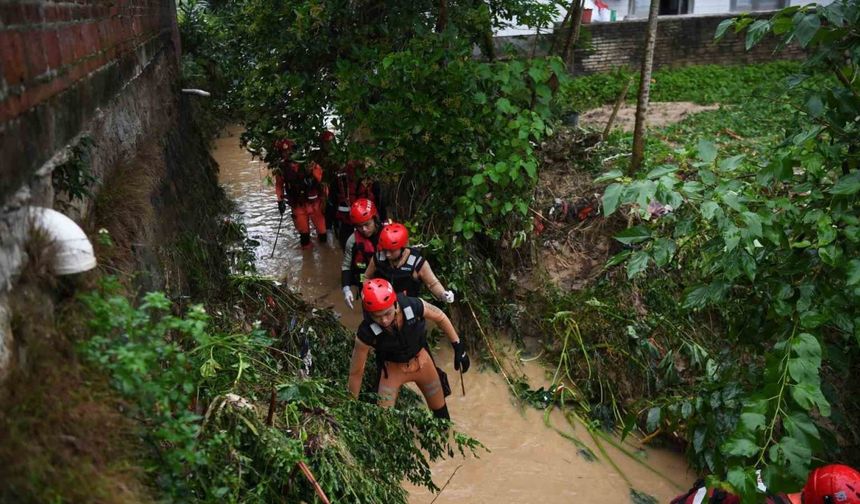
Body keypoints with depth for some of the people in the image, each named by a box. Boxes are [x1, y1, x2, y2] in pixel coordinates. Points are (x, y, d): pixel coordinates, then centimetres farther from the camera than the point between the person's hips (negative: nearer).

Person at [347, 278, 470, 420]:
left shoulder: (413, 306, -33)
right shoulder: (366, 333, -33)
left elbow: (440, 317, -10)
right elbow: (356, 372, -18)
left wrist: (458, 347, -4)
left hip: (421, 359, 2)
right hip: (392, 368, -2)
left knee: (441, 411, 17)